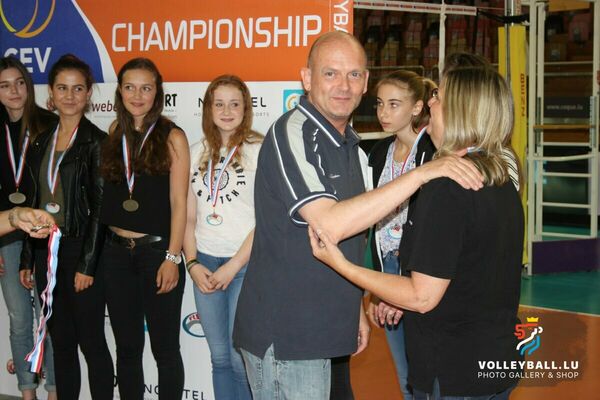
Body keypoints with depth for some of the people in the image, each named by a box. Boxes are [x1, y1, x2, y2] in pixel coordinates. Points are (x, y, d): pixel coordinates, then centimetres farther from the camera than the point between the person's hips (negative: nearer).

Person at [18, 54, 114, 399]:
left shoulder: (96, 141, -8)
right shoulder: (42, 142, 11)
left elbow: (100, 206, -11)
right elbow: (38, 203, 13)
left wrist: (87, 265, -15)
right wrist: (28, 260, 12)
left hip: (80, 251, -6)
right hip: (46, 250, 6)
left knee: (91, 342, 1)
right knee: (61, 342, 12)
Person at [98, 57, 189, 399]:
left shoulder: (172, 137, -4)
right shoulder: (115, 137, 8)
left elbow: (179, 202, -7)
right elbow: (106, 198, 10)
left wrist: (173, 257, -11)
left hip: (157, 251, -4)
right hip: (117, 252, 4)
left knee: (165, 347, 4)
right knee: (127, 346, 11)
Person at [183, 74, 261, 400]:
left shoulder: (259, 151, -5)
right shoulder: (199, 152, 10)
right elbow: (189, 217, 13)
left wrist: (232, 267, -11)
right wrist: (193, 264, 1)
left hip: (245, 264, -5)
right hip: (205, 263, 5)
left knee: (241, 358, -5)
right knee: (220, 357, 10)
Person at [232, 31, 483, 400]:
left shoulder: (347, 142, 12)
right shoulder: (291, 134, -17)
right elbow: (330, 223, -29)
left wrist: (355, 307, 18)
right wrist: (422, 172, -30)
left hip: (318, 328, 9)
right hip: (283, 337, -8)